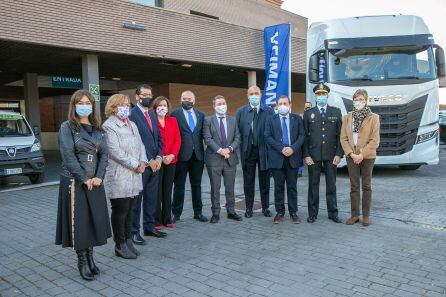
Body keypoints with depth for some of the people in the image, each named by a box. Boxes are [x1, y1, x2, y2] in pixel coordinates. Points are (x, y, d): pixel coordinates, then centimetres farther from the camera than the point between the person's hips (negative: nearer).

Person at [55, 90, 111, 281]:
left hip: (95, 182, 5)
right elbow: (68, 155, -12)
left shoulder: (97, 128, 11)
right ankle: (82, 261, 12)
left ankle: (90, 257, 21)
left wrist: (99, 177, -9)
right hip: (74, 181, -4)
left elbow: (104, 153, 4)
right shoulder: (67, 127, -3)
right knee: (79, 222, 0)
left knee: (95, 220, 7)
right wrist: (84, 179, -14)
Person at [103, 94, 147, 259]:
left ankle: (128, 241, 23)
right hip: (118, 178, -7)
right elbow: (115, 151, -17)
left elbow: (140, 144, 15)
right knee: (120, 212, 2)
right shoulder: (109, 126, -9)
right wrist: (135, 165, -14)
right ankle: (120, 246, 14)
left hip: (133, 176, 7)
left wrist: (143, 162, -2)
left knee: (129, 211, 12)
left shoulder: (131, 125, 17)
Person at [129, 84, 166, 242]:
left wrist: (159, 157, 2)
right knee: (136, 199, 2)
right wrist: (148, 161, -13)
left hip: (155, 163, 7)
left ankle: (149, 226, 26)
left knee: (151, 198, 14)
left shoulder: (152, 115, 17)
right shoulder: (132, 114, -9)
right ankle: (134, 231, 12)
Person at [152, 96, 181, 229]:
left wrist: (172, 155, -7)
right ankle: (157, 220, 9)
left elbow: (178, 140, 7)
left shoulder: (173, 121, 11)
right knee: (157, 191, 0)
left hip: (171, 160, 4)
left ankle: (167, 219, 19)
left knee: (168, 190, 10)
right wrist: (160, 157, -12)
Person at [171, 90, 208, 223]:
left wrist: (202, 150, 4)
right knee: (179, 185, 5)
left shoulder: (201, 115, 11)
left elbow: (203, 133, 12)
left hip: (198, 154, 4)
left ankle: (198, 212, 23)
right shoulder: (175, 114, -2)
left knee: (197, 185, 12)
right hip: (182, 155, -4)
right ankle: (176, 213, 16)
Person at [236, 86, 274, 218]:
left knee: (264, 181, 9)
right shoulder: (241, 111, 4)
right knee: (248, 181, 8)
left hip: (264, 150, 0)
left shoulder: (269, 111, 2)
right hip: (248, 151, 0)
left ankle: (265, 207, 22)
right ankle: (249, 208, 19)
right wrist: (241, 148, -4)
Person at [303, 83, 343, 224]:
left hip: (331, 155, 1)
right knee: (313, 185, 5)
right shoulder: (308, 113, 7)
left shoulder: (336, 112, 8)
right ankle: (312, 213, 14)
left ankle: (333, 213, 17)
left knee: (331, 185, 7)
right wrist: (306, 155, -6)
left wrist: (339, 154, -4)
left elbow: (340, 135, 4)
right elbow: (305, 136, 2)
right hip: (313, 155, 0)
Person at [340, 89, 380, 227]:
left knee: (366, 186, 5)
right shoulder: (347, 117, 6)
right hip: (351, 156, 2)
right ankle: (354, 214, 12)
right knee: (354, 186, 5)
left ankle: (366, 215, 14)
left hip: (367, 156, -2)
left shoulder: (373, 118, -2)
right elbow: (343, 138, 3)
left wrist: (362, 154, -14)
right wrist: (351, 154, -9)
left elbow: (375, 141, -6)